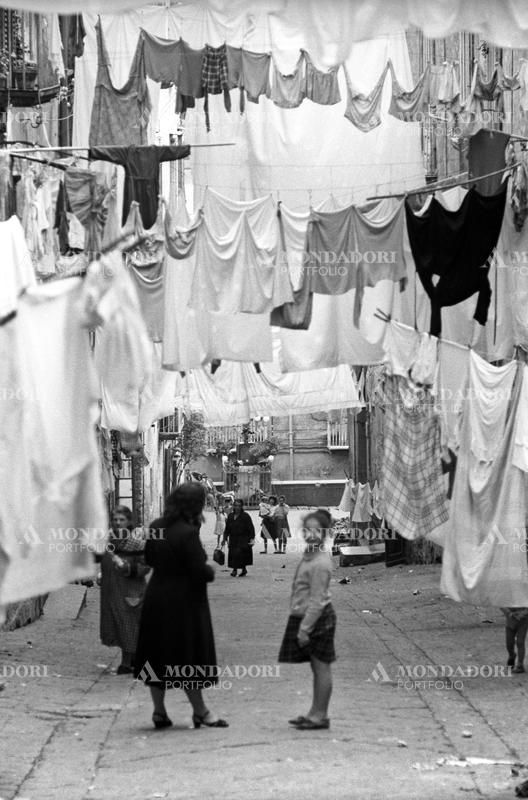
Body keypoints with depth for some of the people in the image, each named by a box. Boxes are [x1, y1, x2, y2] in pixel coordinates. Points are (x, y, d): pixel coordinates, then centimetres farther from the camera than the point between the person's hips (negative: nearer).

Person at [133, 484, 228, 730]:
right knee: (188, 657, 2)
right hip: (184, 603, -7)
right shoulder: (188, 533, -20)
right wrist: (211, 570, -1)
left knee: (157, 656, 12)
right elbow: (200, 571, -21)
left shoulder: (156, 527, 2)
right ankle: (200, 712, 11)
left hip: (156, 599, 7)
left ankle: (159, 711, 17)